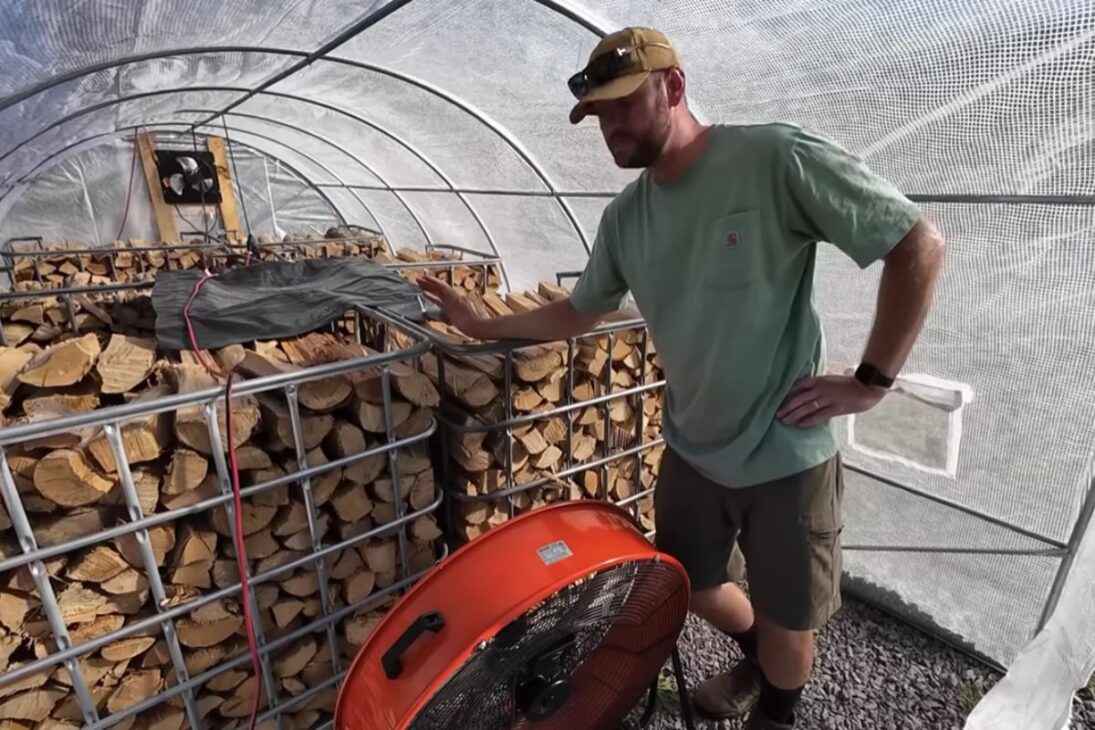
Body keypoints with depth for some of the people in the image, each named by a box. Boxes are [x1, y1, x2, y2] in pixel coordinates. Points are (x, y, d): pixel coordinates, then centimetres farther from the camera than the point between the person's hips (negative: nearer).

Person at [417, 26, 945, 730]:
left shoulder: (777, 157, -18)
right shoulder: (623, 218, 1)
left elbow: (920, 244, -14)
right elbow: (580, 311, 13)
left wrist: (871, 381, -15)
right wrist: (483, 325, 9)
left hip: (787, 454, -5)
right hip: (690, 450, 6)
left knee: (787, 622, 15)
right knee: (692, 589, 23)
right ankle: (758, 659, 57)